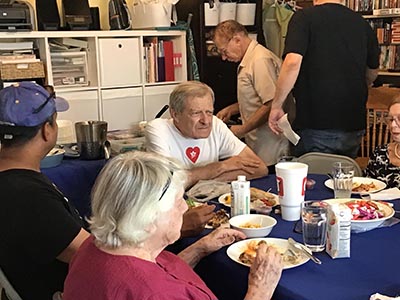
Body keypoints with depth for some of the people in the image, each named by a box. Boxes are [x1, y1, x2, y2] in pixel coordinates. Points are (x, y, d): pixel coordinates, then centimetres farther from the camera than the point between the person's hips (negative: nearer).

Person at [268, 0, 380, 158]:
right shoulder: (362, 23, 10)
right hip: (354, 126, 5)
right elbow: (373, 72, 21)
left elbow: (292, 62, -20)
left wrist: (276, 105, -10)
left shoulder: (304, 17, -6)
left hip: (316, 125, -5)